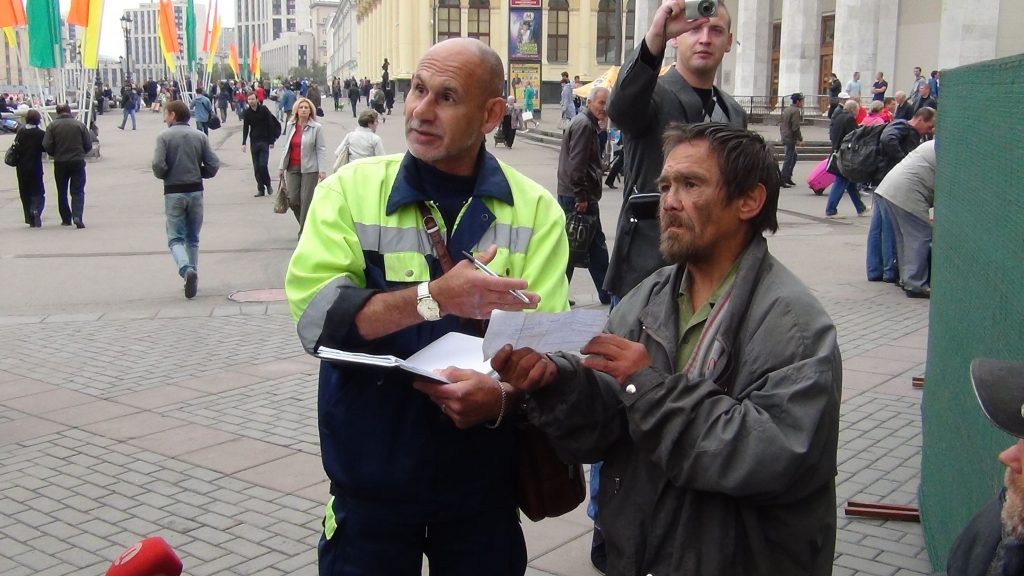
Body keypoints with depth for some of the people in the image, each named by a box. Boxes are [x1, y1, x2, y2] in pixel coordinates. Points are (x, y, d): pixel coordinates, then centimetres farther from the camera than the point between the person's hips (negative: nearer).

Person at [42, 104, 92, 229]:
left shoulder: (52, 126, -3)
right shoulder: (80, 125, -2)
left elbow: (46, 145, -9)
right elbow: (88, 145, -2)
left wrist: (55, 154, 11)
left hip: (60, 163, 1)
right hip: (78, 162, 0)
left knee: (62, 192, 14)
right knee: (77, 191, 2)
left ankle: (66, 219, 18)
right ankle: (77, 216, -17)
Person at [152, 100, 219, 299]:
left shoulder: (164, 136, -6)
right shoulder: (200, 136, 3)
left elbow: (158, 166, -15)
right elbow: (213, 165, -3)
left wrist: (165, 176, 6)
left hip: (173, 192, -3)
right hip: (196, 191, 3)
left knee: (175, 239, 1)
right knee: (193, 239, 15)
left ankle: (187, 270, -24)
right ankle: (192, 278, 18)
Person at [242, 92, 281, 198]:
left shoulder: (264, 110, -5)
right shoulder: (247, 113, 2)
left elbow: (271, 126, -3)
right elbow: (245, 128, 4)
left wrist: (271, 141, -6)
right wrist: (244, 143, -7)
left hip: (264, 141, -3)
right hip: (254, 142, 3)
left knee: (263, 165, -12)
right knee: (256, 168, 3)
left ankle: (268, 184, 11)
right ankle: (261, 189, 10)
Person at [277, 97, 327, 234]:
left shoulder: (317, 128, -6)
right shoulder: (290, 126, 7)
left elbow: (321, 149, -7)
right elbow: (286, 147, 14)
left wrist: (322, 170, -13)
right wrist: (282, 166, 13)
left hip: (310, 169, -4)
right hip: (292, 168, 4)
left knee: (306, 200, -2)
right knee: (292, 199, 1)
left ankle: (304, 231, 10)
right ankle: (305, 224, 26)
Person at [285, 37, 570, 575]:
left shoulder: (536, 210, -3)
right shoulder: (351, 189, -4)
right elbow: (313, 314, -15)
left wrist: (500, 396, -30)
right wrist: (434, 299, -26)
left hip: (484, 480, 1)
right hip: (371, 477, 0)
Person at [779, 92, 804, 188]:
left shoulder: (786, 110, 15)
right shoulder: (795, 111, -14)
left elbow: (781, 124, 19)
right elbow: (795, 128, -19)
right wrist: (800, 138, -10)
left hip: (785, 137, 10)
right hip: (791, 139, -10)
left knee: (794, 156, 20)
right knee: (789, 159, -6)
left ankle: (788, 177, 22)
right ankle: (782, 180, -6)